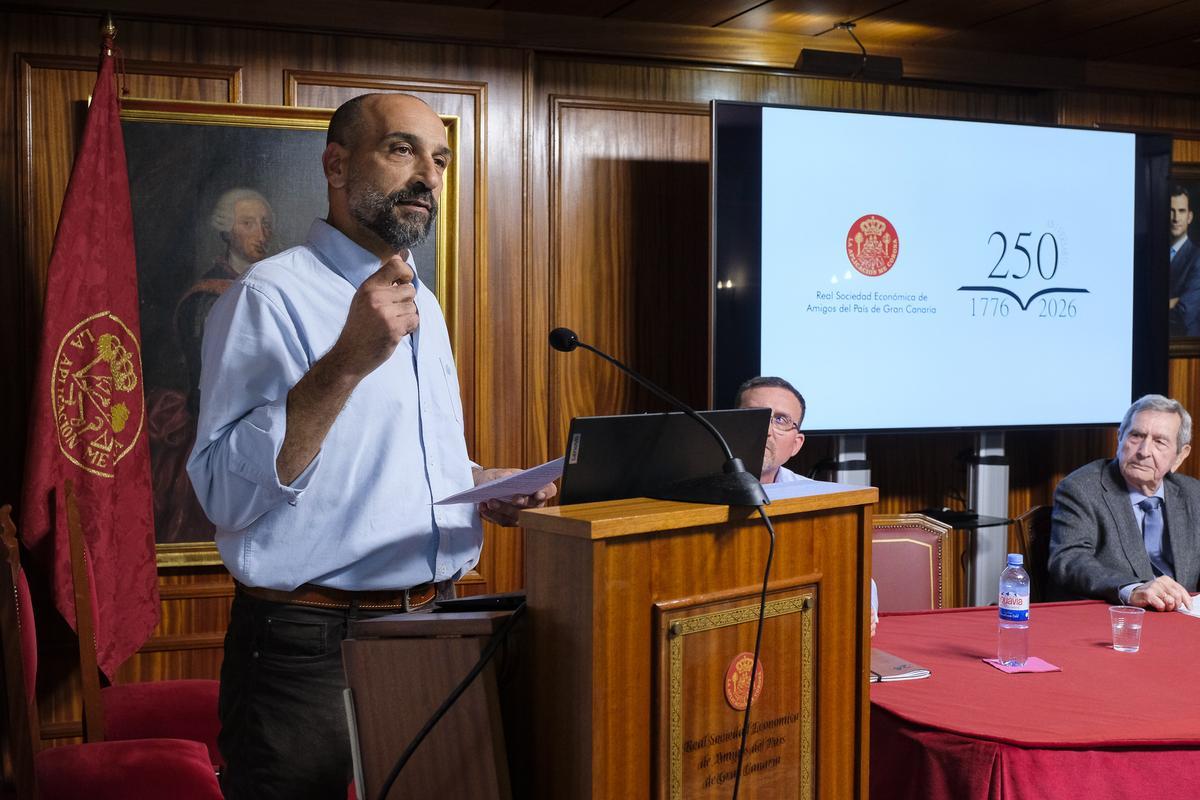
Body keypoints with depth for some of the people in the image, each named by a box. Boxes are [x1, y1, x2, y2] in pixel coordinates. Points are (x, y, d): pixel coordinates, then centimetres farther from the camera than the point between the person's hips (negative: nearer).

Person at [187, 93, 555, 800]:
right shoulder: (271, 295, -13)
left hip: (434, 631, 8)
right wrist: (348, 361, -31)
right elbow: (227, 493, -24)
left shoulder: (424, 304, 13)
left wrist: (482, 484, 3)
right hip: (311, 649, -7)